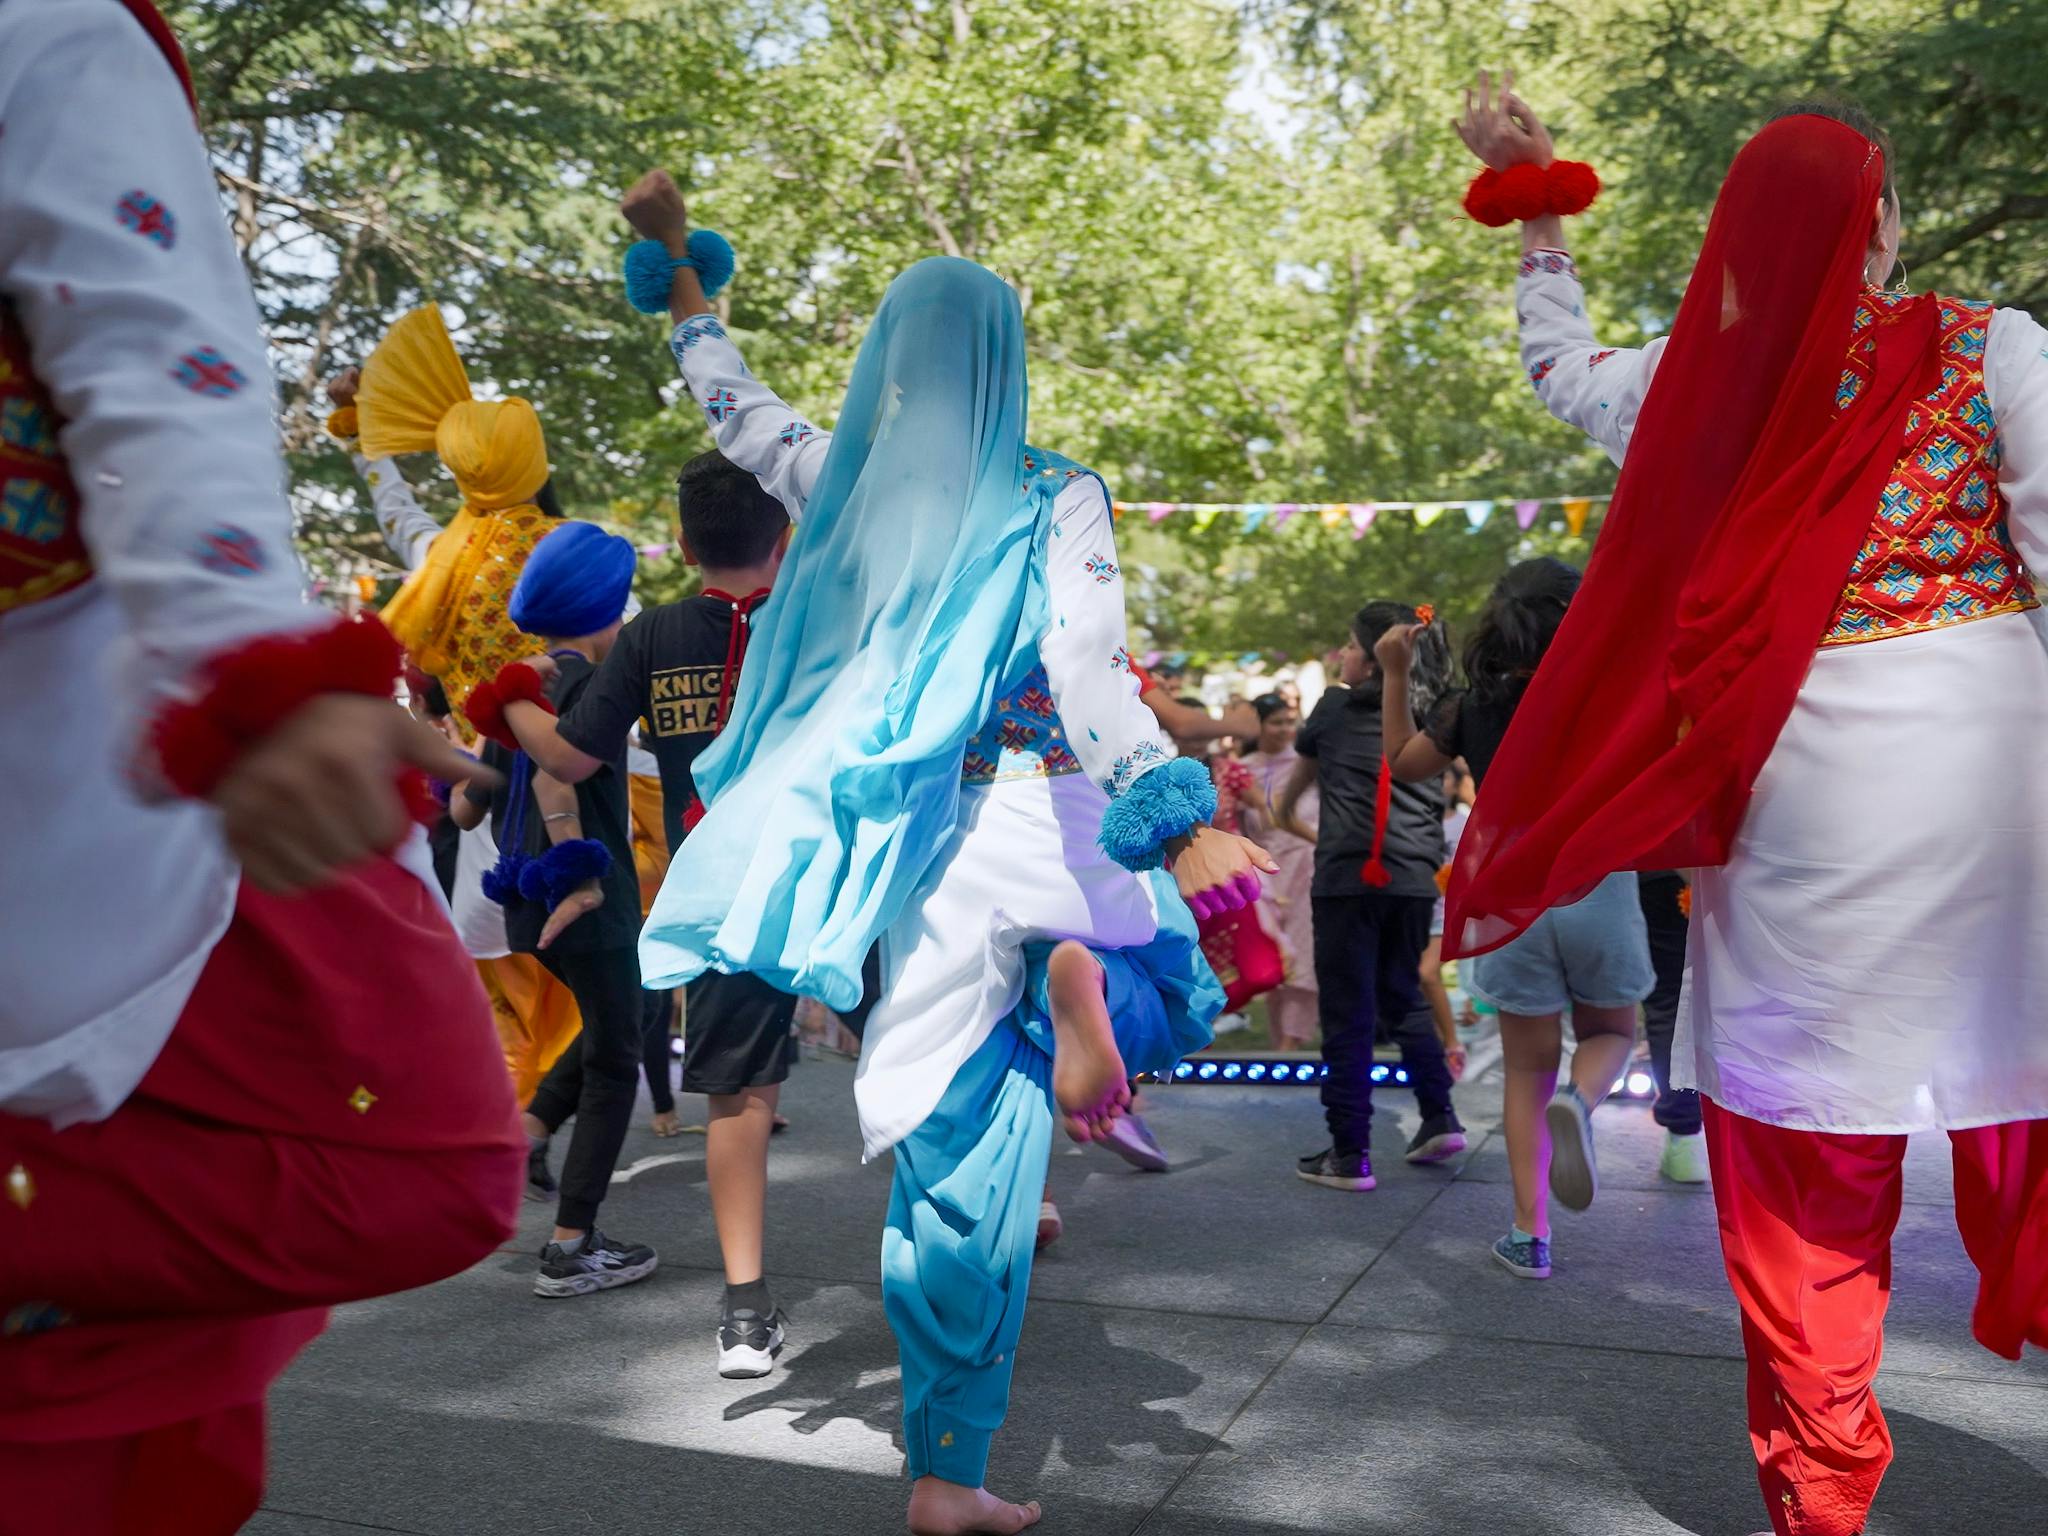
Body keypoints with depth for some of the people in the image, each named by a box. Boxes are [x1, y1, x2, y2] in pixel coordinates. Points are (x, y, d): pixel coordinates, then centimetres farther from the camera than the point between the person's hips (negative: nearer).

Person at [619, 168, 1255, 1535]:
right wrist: (1181, 822, -21)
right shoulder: (1052, 499, -5)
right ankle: (1080, 983, -17)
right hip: (1045, 826, -3)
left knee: (955, 1150, 8)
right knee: (1175, 988, 23)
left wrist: (684, 276, 36)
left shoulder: (843, 484, 6)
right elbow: (1086, 677, -18)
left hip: (926, 845, 3)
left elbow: (737, 408, 24)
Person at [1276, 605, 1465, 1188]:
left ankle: (1350, 1154, 2)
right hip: (1415, 878, 4)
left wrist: (1286, 813, 41)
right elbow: (1441, 804, 17)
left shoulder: (1336, 707, 6)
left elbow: (1302, 770, 23)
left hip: (1348, 877, -4)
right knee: (1404, 996, 22)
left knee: (1347, 1012, 0)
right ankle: (1440, 1118, 16)